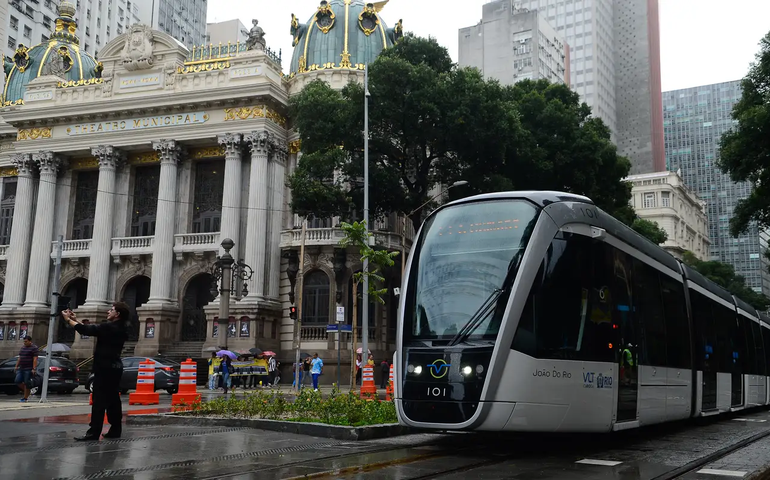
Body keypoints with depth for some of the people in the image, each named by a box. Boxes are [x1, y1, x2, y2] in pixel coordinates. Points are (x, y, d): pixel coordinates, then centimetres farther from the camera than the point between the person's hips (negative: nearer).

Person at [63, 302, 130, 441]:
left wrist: (69, 320, -1)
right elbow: (92, 329, 17)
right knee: (113, 399, 11)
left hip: (105, 367, -9)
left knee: (99, 400, -8)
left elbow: (86, 330, -15)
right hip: (114, 367, 9)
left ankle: (94, 432, -7)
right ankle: (115, 429, 14)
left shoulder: (109, 327, -17)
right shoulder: (120, 329, 11)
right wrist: (75, 320, 17)